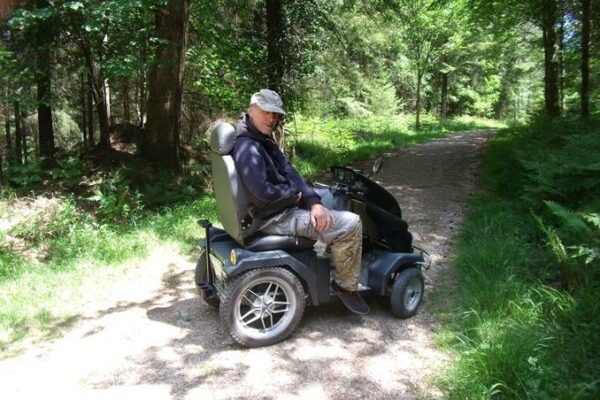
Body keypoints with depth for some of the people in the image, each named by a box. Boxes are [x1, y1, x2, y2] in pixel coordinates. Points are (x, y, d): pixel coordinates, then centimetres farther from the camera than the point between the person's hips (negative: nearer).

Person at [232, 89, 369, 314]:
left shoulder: (263, 139, 8)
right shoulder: (247, 147, -24)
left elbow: (289, 172, 3)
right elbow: (263, 191, -33)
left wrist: (313, 201, -10)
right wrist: (295, 194, -14)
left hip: (281, 203, 11)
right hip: (273, 218, -11)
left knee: (327, 195, 28)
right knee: (350, 224, -12)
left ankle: (338, 254, 33)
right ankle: (346, 285, 5)